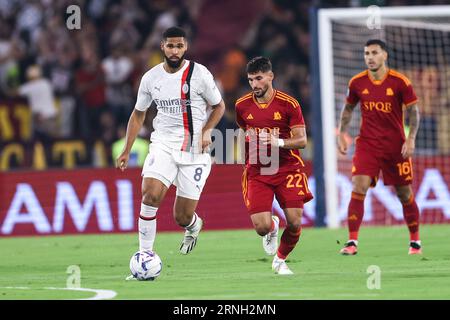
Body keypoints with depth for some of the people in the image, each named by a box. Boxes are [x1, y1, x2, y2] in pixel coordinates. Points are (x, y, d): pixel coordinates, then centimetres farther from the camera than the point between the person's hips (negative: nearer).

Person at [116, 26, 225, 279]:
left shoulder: (199, 74, -6)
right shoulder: (151, 78, 3)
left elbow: (219, 106, 7)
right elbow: (138, 115, 16)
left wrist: (207, 130, -11)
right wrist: (126, 151, 12)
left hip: (195, 150, -2)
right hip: (164, 145, 2)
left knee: (182, 217, 0)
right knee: (150, 194, -24)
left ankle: (194, 225, 39)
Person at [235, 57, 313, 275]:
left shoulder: (288, 104, -7)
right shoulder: (242, 106, 2)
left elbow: (301, 140, -10)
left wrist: (279, 142, -27)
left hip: (288, 169, -1)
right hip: (256, 172, 1)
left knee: (294, 222, -9)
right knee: (261, 227, -14)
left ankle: (280, 260, 21)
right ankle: (272, 228, 26)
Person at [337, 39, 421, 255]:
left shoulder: (400, 82, -8)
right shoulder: (357, 83, -1)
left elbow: (413, 110, -2)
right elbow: (348, 108, 15)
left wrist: (411, 138, -13)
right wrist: (341, 133, 4)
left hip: (396, 146, -1)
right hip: (367, 144, 1)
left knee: (404, 194, 7)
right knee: (358, 188, -16)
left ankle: (415, 241, 25)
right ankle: (352, 242, -15)